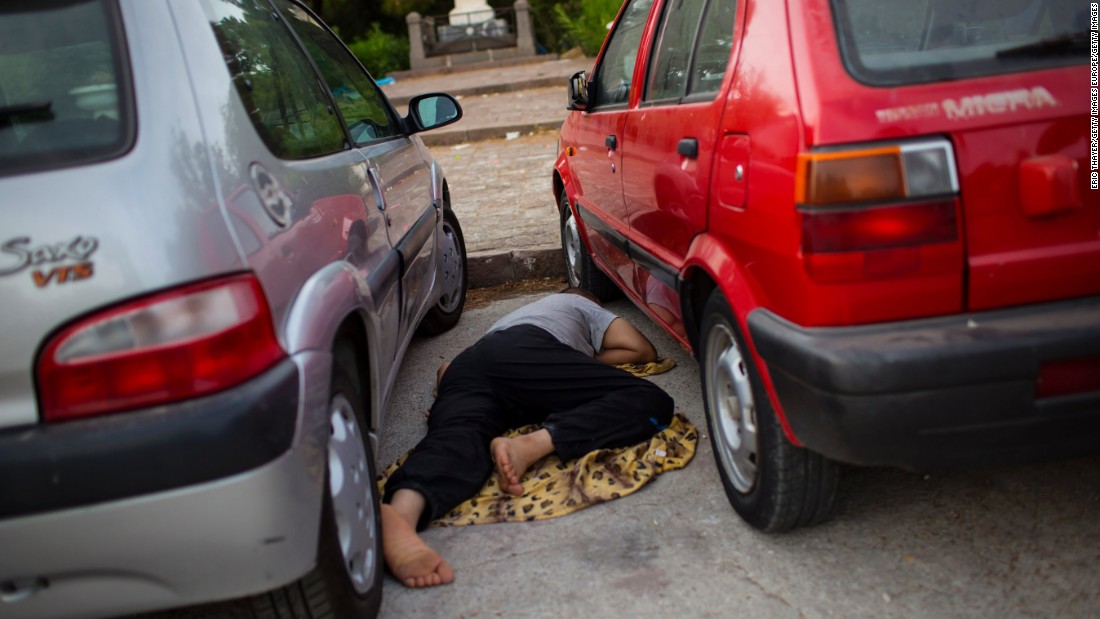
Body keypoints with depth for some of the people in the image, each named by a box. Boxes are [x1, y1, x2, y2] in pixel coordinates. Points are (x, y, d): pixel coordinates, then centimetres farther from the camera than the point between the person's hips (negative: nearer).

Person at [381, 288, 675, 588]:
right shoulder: (582, 305, 36)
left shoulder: (520, 313, 46)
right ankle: (532, 445, -32)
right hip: (525, 355, -5)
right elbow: (642, 350, 27)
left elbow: (445, 371, 40)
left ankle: (402, 511, -62)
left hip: (464, 365, 5)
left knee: (456, 439, -26)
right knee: (650, 402, -7)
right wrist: (590, 363, 36)